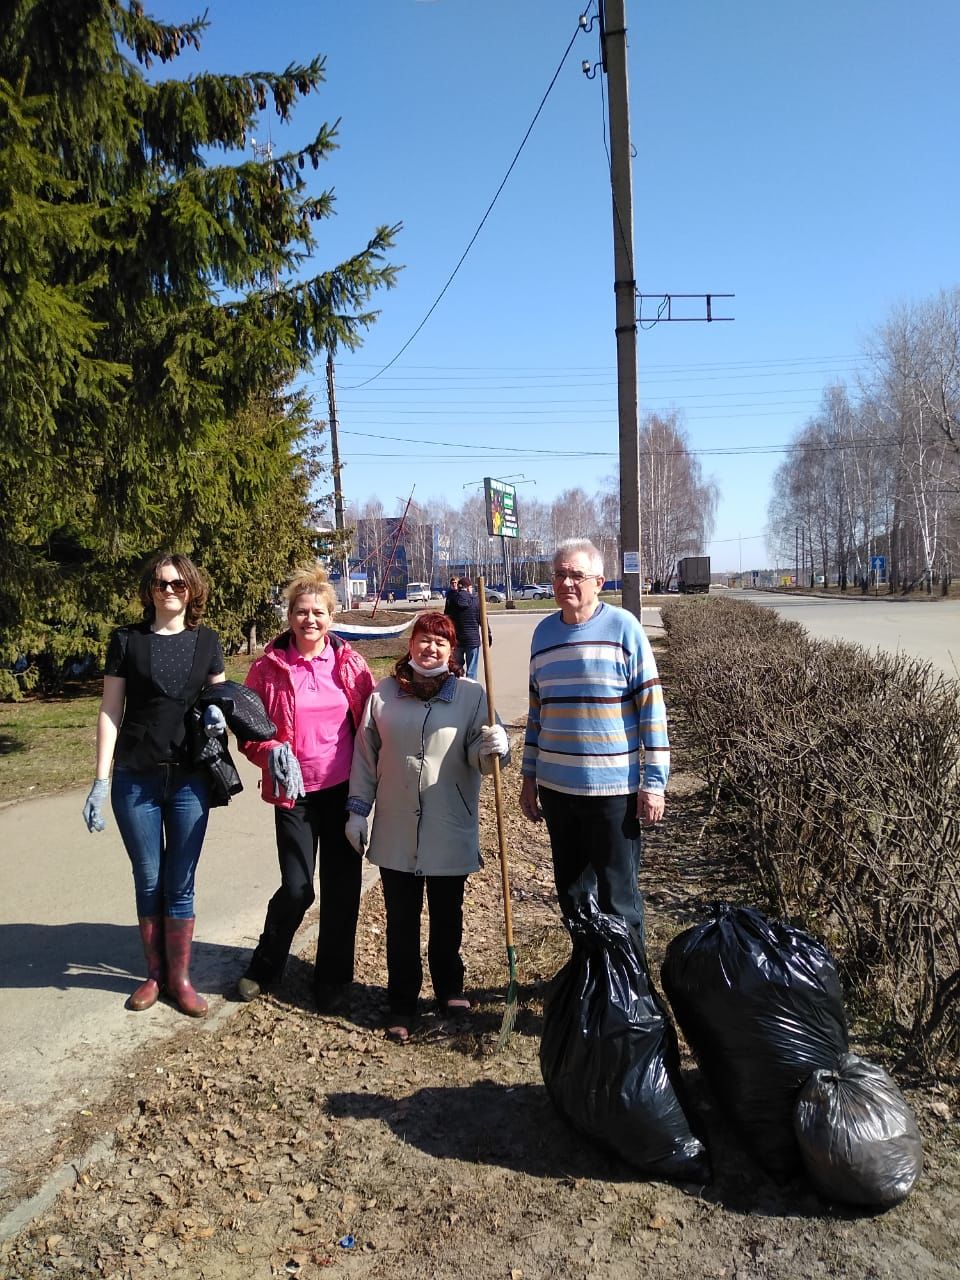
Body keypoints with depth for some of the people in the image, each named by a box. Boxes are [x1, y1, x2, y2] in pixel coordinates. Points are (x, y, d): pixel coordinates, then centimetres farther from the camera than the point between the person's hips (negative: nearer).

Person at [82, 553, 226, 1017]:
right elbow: (110, 712, 0)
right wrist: (101, 780, -4)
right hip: (136, 781, 0)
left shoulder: (206, 642, 4)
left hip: (190, 779, 1)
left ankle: (180, 978, 21)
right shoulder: (126, 641, 0)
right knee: (148, 881, 9)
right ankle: (154, 974, 26)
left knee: (180, 883, 7)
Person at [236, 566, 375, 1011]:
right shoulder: (268, 666, -4)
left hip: (343, 790, 1)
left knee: (342, 888, 7)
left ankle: (333, 982, 27)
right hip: (294, 792, -1)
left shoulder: (349, 663, -2)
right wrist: (272, 752, -18)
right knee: (297, 889, 1)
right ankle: (265, 965, 30)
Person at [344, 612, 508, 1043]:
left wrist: (492, 748, -28)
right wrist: (358, 810, 4)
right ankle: (402, 1005, 25)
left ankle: (449, 988, 37)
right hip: (396, 832, 1)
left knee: (447, 916, 16)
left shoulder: (471, 694, -3)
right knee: (401, 921, 11)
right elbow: (365, 756, 5)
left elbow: (477, 756, -5)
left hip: (450, 832, -1)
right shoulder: (383, 694, 1)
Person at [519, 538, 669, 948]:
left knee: (618, 898, 6)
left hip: (614, 788, -5)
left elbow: (652, 706, -8)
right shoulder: (543, 632, 8)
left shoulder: (623, 627, -8)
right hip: (556, 788, 5)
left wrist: (654, 781, -11)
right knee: (571, 893, 17)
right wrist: (530, 777, 15)